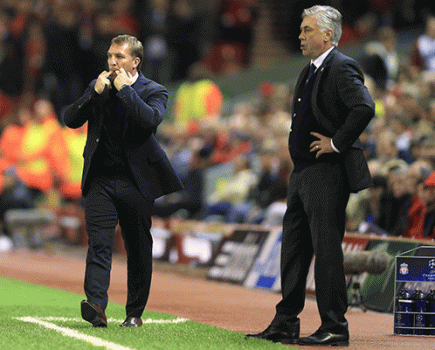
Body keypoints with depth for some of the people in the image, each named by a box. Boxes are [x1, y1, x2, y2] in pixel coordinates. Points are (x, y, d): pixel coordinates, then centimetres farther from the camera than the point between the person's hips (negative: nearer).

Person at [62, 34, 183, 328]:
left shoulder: (154, 91, 1)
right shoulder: (98, 86, 12)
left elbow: (151, 119, -21)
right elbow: (70, 119, 4)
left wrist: (125, 89, -15)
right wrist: (95, 92, -7)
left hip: (136, 182, -2)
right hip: (101, 179, 2)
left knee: (139, 249, 5)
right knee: (99, 243, -13)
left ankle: (135, 312, 15)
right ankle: (96, 306, -25)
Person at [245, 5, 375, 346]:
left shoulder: (342, 68, -13)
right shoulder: (310, 72, 17)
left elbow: (365, 107, -28)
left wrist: (337, 143, -20)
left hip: (329, 173, -10)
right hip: (303, 172, 10)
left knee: (326, 247, -7)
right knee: (294, 248, 12)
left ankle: (335, 327, -1)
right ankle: (285, 324, 18)